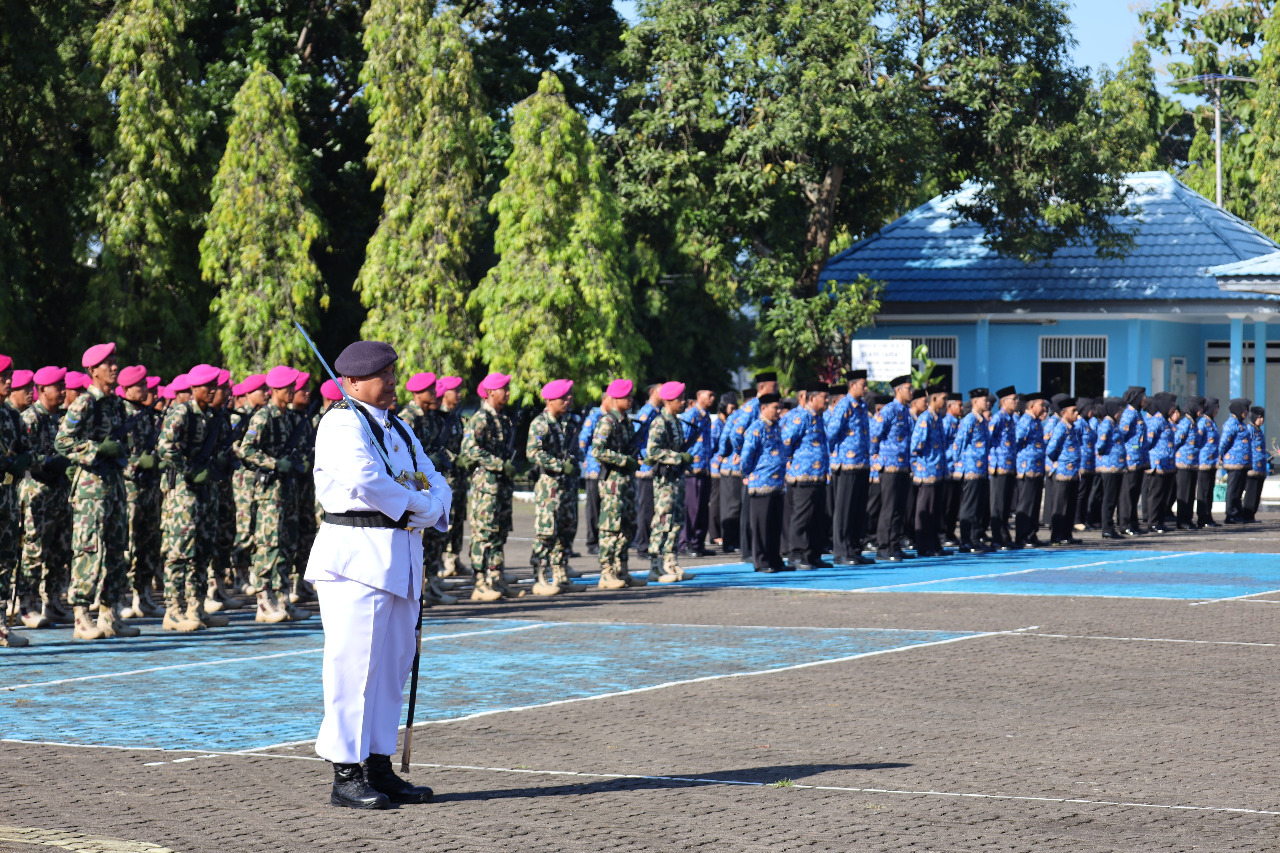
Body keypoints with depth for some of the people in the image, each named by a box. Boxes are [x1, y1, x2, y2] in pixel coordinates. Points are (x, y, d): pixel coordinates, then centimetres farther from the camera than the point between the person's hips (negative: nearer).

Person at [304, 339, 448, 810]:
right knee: (354, 663, -8)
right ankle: (346, 775, -5)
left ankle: (379, 767, 18)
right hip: (355, 554, -9)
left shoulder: (398, 429, 20)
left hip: (400, 558, 9)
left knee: (394, 662, 11)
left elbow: (435, 483, 16)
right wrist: (415, 504, -11)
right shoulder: (341, 423, -8)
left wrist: (431, 510, -7)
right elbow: (365, 481, -24)